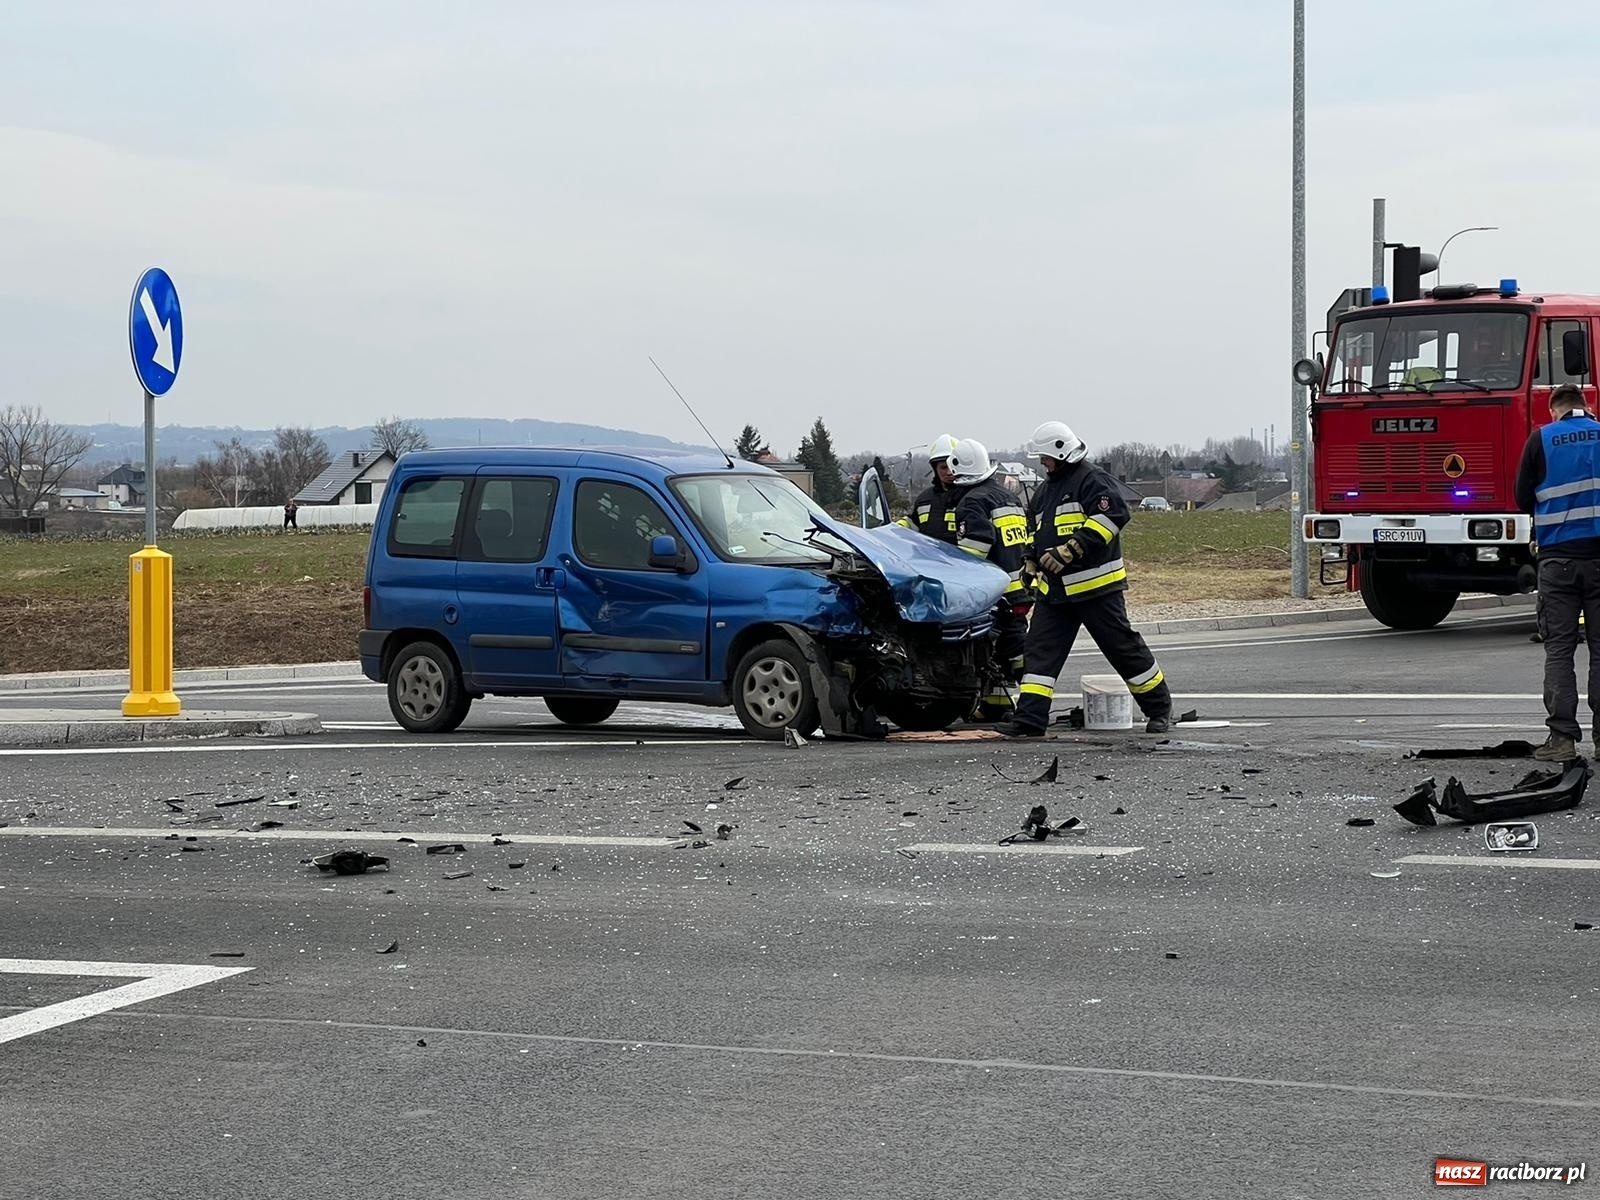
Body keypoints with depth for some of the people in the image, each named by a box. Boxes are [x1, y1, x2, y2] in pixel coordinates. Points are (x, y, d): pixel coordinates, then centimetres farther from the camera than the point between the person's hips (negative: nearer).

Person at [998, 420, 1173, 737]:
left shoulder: (1093, 480, -9)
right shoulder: (1045, 490, 19)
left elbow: (1113, 515, -23)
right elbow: (1035, 530, 33)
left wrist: (1069, 550, -26)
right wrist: (1031, 564, 17)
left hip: (1095, 584, -8)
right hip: (1053, 589, 8)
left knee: (1123, 647, 0)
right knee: (1040, 651, -2)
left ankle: (1160, 708, 13)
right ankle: (1030, 718, -5)